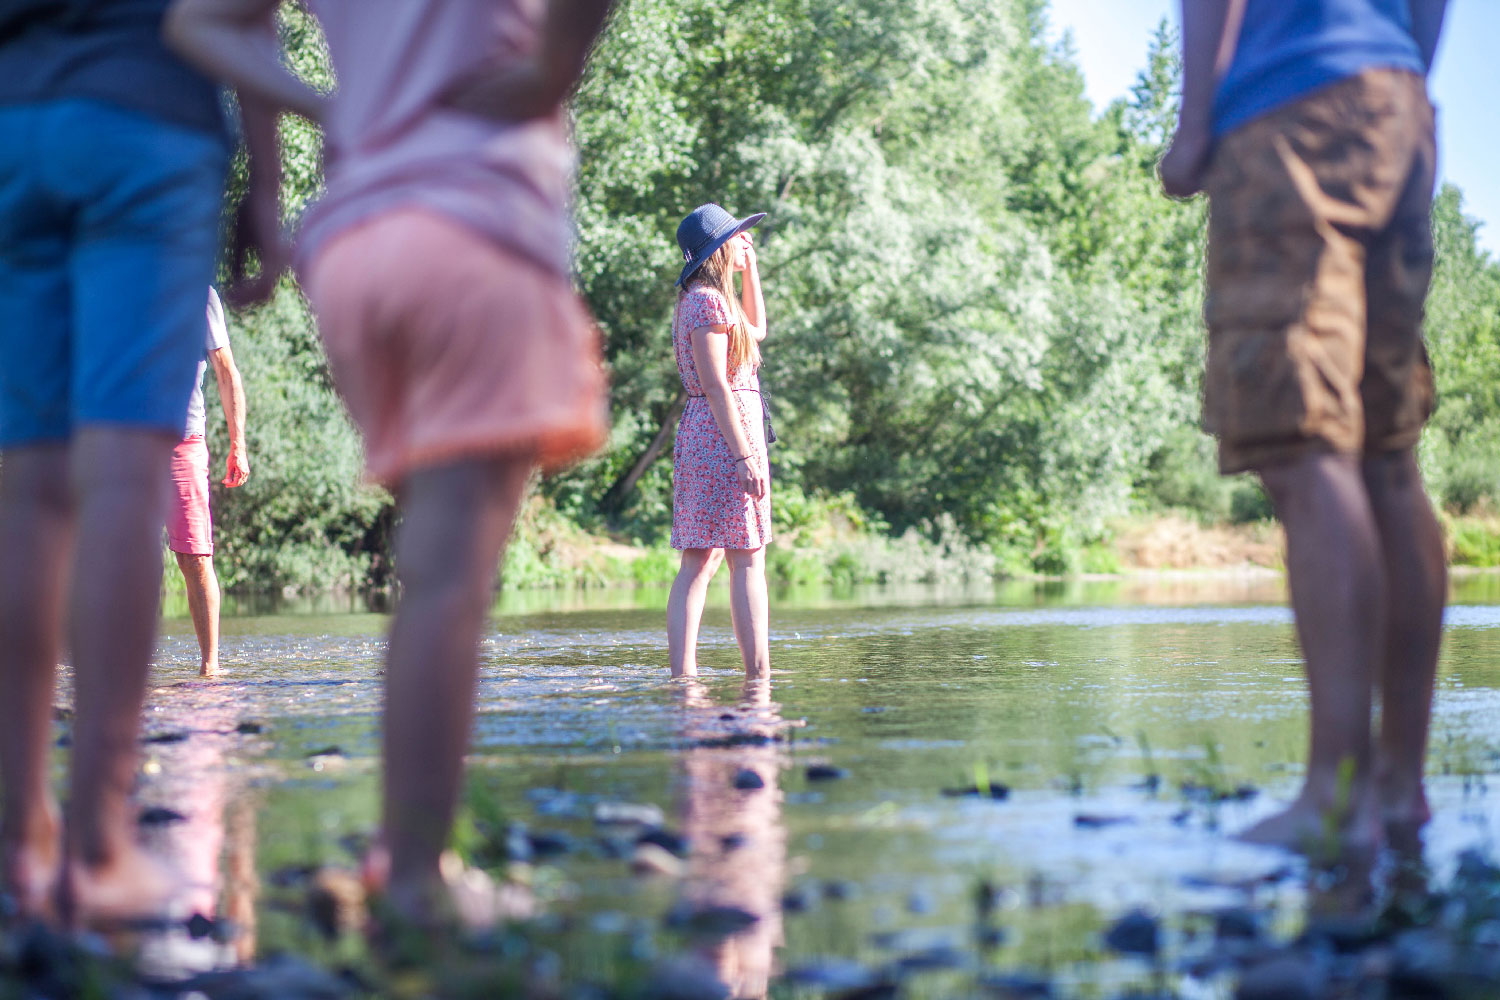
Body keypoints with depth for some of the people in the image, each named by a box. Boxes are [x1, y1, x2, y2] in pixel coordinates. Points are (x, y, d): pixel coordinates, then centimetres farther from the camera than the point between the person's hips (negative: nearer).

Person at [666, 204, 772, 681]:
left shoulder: (696, 300, 17)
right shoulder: (708, 301, -12)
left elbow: (756, 330, 33)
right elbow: (715, 385, -18)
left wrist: (751, 269, 25)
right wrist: (745, 456, -21)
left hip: (698, 434, 10)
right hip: (724, 432, -10)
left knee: (700, 561, 5)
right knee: (748, 560, -8)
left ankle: (682, 672, 1)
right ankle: (759, 674, -9)